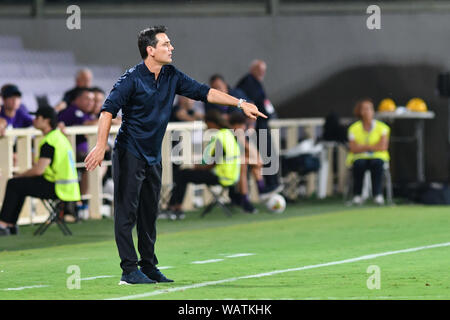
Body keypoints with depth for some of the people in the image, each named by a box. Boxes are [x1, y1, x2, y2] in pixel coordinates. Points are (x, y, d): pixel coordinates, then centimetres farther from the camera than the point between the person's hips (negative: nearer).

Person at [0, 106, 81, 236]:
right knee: (20, 185, 21)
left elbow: (39, 170, -20)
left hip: (57, 188, -10)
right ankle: (11, 225, 20)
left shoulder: (49, 141, -17)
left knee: (13, 184, -7)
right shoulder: (59, 136, 16)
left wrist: (20, 176, -4)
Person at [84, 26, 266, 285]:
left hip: (154, 157, 7)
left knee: (150, 214, 12)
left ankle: (149, 267, 19)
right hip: (129, 154, -7)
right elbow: (109, 110, -20)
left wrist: (240, 103, 7)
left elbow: (203, 92, 12)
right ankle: (129, 270, -6)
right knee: (127, 212, -6)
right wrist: (101, 146, -30)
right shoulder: (132, 79, -14)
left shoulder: (172, 77, 6)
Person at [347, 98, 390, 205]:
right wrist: (372, 146, -12)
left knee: (377, 163, -36)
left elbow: (383, 147, -10)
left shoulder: (381, 127, 3)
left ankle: (377, 194, -32)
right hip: (359, 157, 0)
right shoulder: (354, 128, 4)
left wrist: (363, 147, -8)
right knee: (359, 164, -36)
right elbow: (353, 148, -7)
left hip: (377, 156, 0)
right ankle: (357, 194, -27)